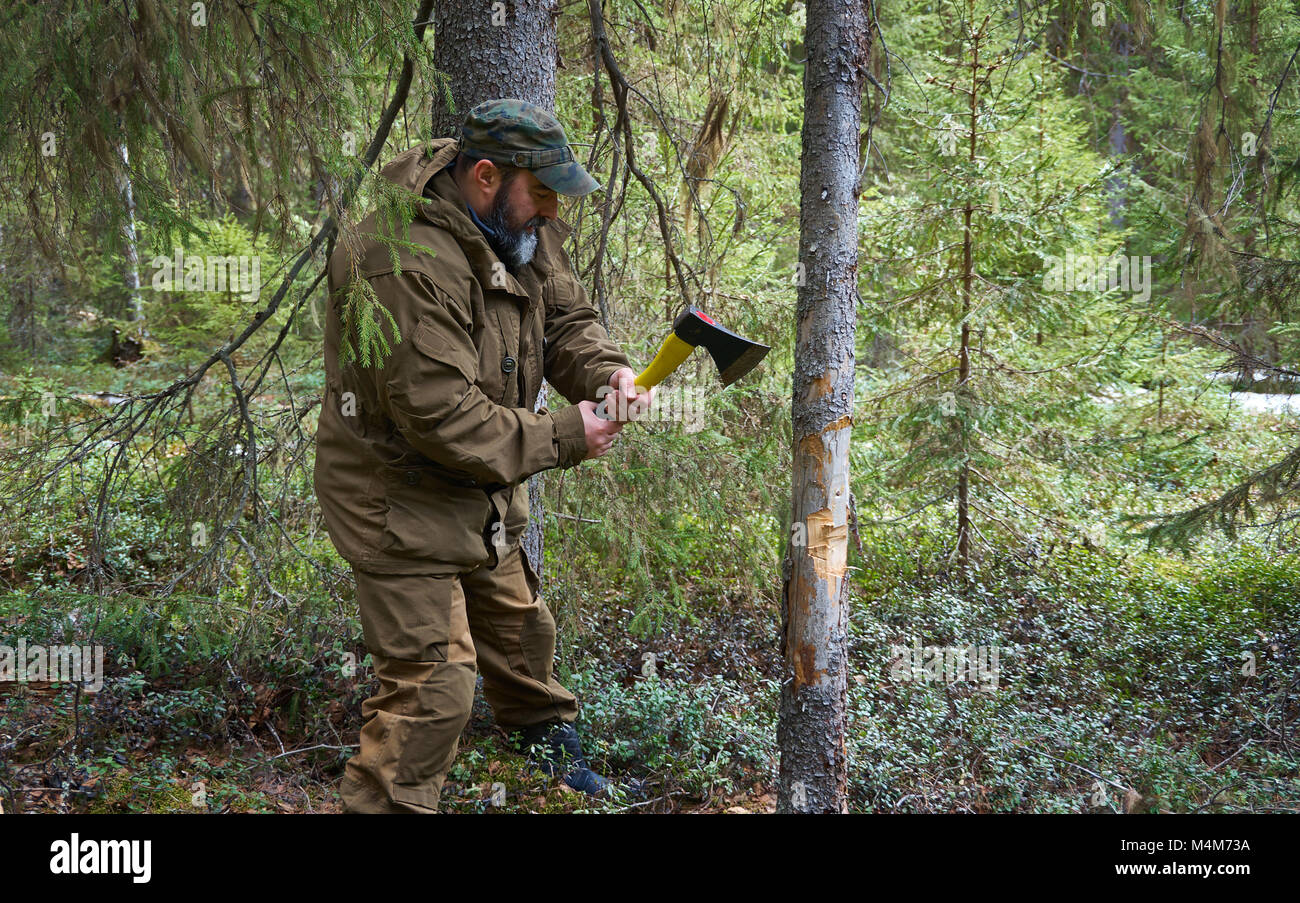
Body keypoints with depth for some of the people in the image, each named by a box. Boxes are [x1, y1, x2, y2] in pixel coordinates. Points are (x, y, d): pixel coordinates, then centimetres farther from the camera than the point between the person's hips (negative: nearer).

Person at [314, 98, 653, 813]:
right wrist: (560, 437, -25)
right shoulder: (407, 261, -32)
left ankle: (547, 738, 53)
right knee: (429, 686, -10)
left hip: (479, 489, 10)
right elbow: (439, 415, -33)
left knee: (519, 626, 28)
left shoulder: (519, 227, -2)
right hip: (400, 503, -9)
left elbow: (566, 317, 8)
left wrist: (606, 371, -14)